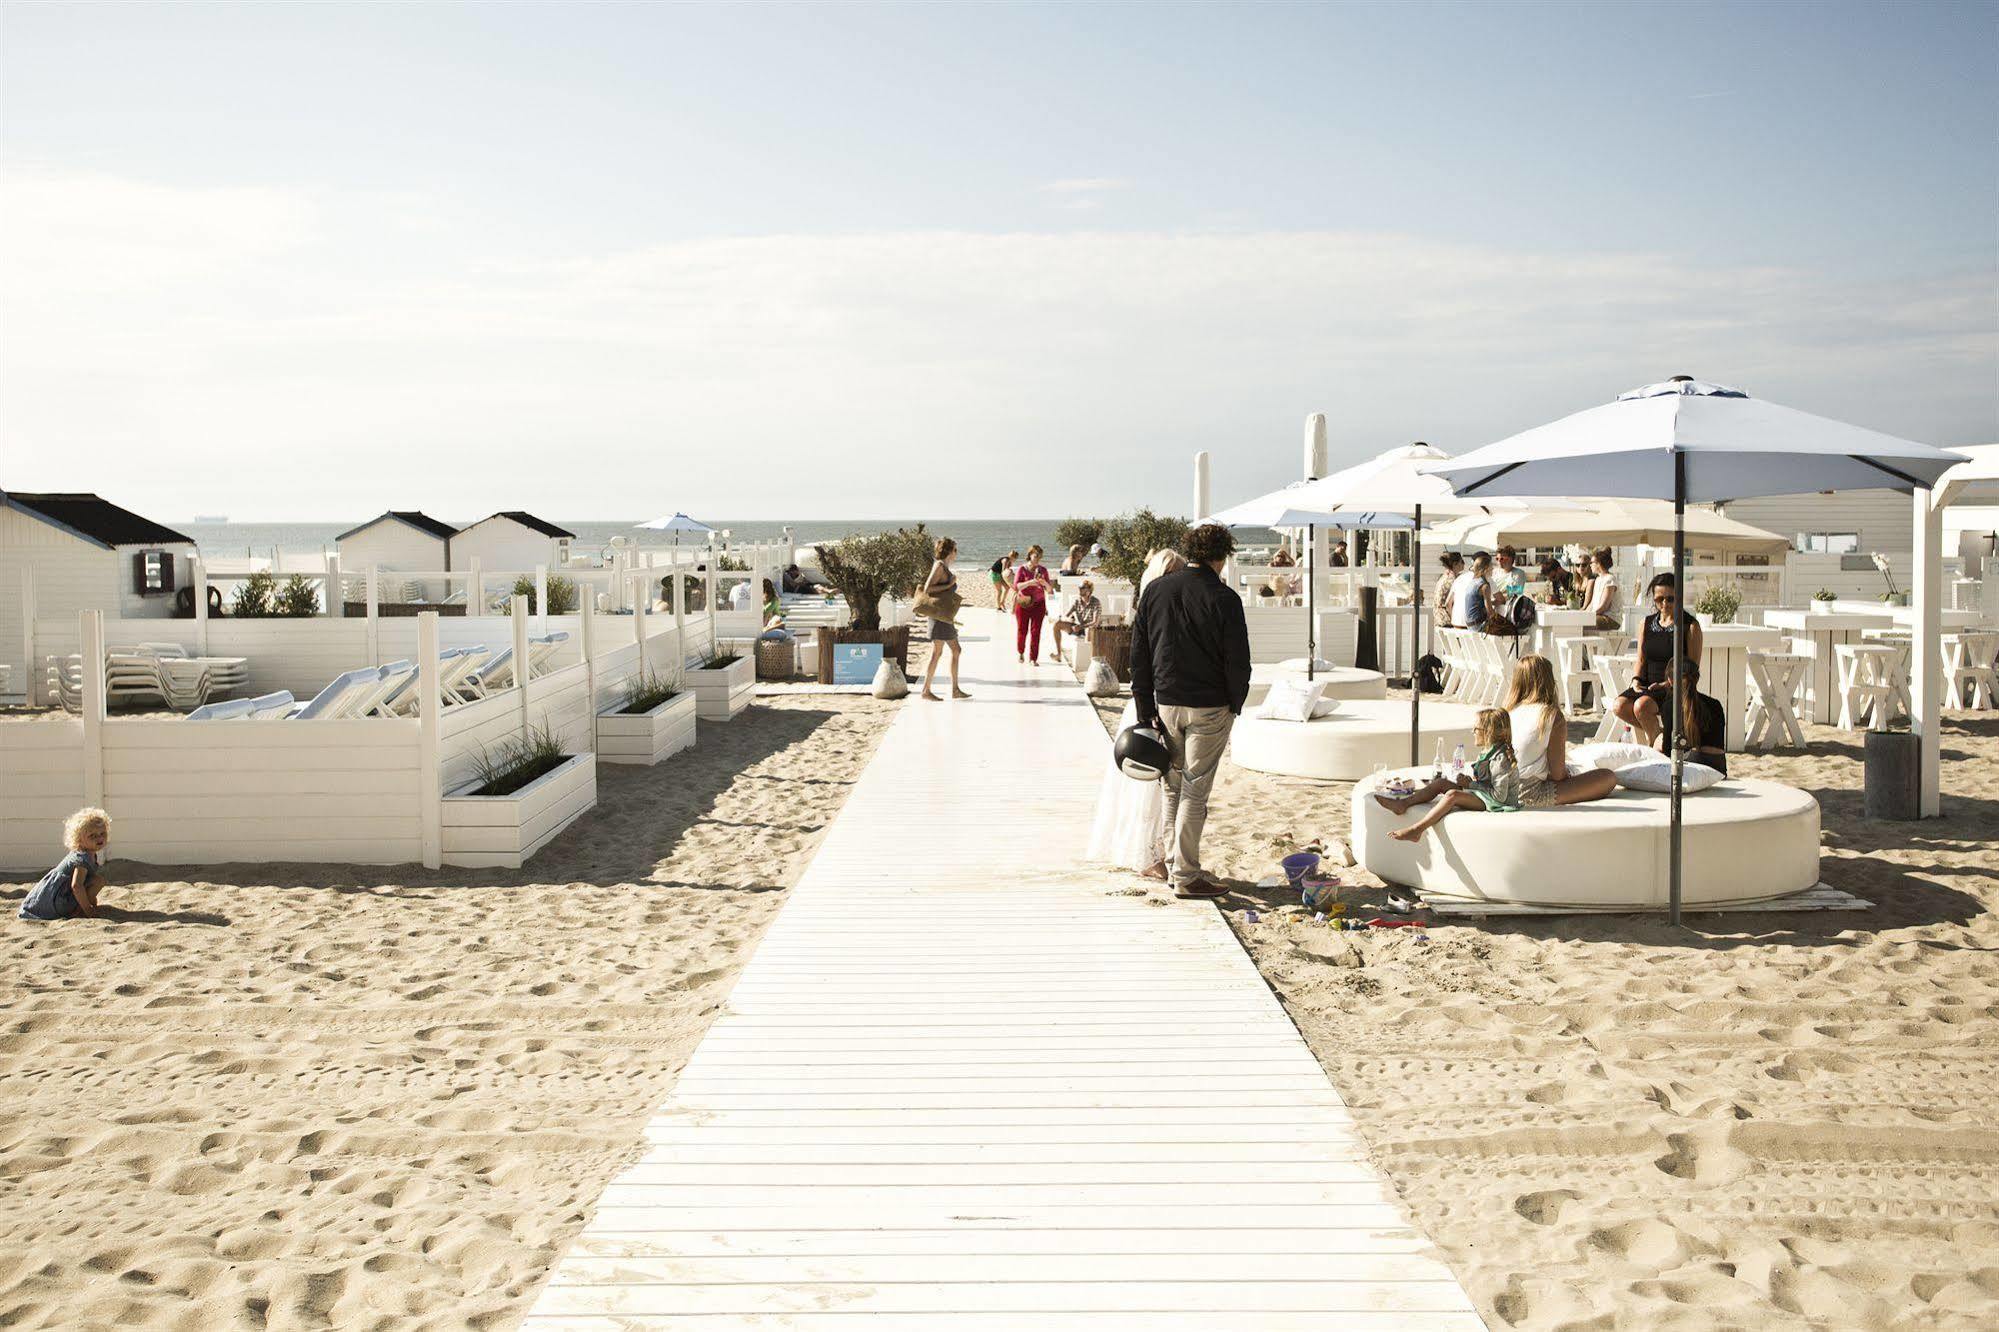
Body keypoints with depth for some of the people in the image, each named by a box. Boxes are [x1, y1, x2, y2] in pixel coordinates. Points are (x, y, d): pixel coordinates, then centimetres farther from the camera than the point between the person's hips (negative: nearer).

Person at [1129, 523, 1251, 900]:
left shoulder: (1156, 591, 3)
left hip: (1166, 703, 5)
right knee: (1194, 792, 0)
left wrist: (1147, 710, 10)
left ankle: (1176, 865, 23)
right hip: (1209, 709, -4)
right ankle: (1186, 877, 4)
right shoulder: (1223, 599, -12)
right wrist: (1234, 706, 5)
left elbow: (1139, 655, 5)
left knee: (1173, 789, 17)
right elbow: (1238, 662, -11)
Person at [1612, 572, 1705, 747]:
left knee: (1642, 705, -33)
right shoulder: (1646, 625, 13)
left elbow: (1693, 668, -5)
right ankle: (1658, 731, 0)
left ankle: (1655, 740, -6)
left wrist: (1668, 683, -18)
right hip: (1647, 686, 5)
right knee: (1619, 705, -23)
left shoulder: (1690, 626, -1)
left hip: (1675, 688, -5)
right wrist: (1636, 680, -5)